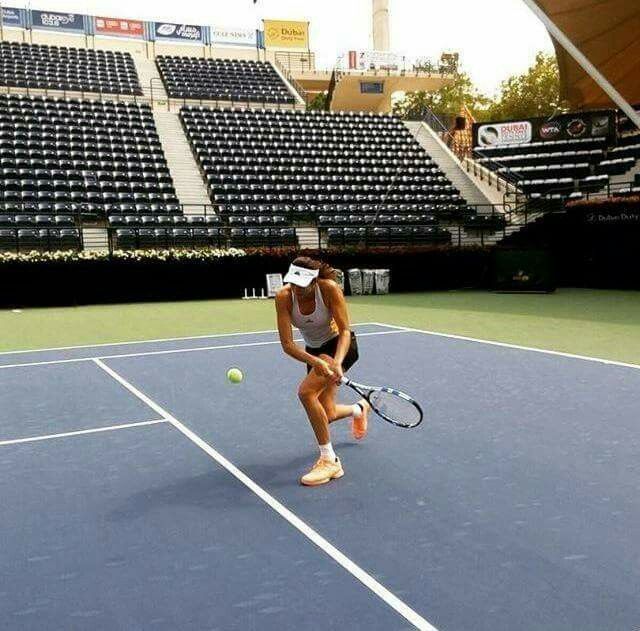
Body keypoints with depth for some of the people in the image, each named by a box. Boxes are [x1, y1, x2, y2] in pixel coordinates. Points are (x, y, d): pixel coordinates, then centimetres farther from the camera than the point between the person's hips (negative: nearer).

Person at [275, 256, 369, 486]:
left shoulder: (329, 288, -28)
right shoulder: (284, 297, -22)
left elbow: (345, 331, -24)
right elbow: (287, 344, -24)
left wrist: (337, 363, -40)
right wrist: (315, 362, -39)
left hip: (340, 346, -5)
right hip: (313, 351, 5)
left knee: (305, 392, -26)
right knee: (327, 414, 9)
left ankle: (329, 461, -15)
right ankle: (358, 409, 47)